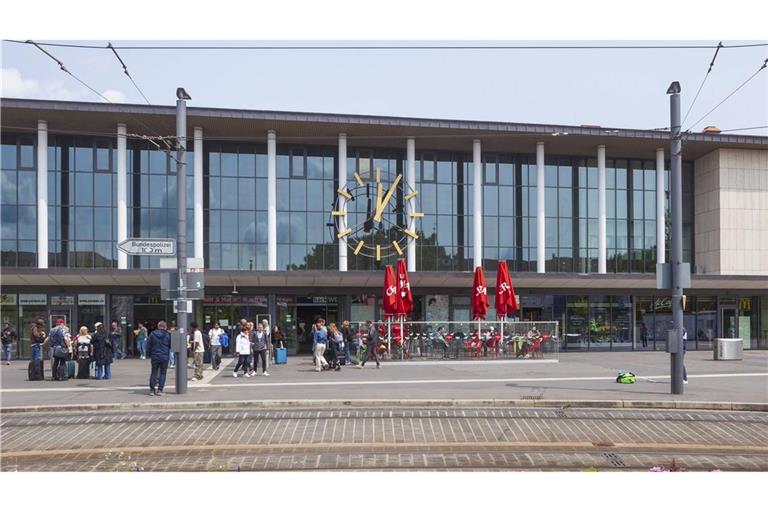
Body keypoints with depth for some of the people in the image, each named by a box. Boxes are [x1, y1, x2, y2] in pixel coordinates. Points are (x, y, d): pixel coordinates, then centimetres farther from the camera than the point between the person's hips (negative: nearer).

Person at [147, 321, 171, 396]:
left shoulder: (152, 334, -1)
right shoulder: (168, 335, -5)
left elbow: (148, 345, 3)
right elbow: (171, 345, 1)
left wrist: (150, 354, 13)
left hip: (155, 356, 1)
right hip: (165, 357, -1)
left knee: (154, 372, 10)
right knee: (162, 373, 6)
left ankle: (152, 389, 7)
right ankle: (160, 390, 2)